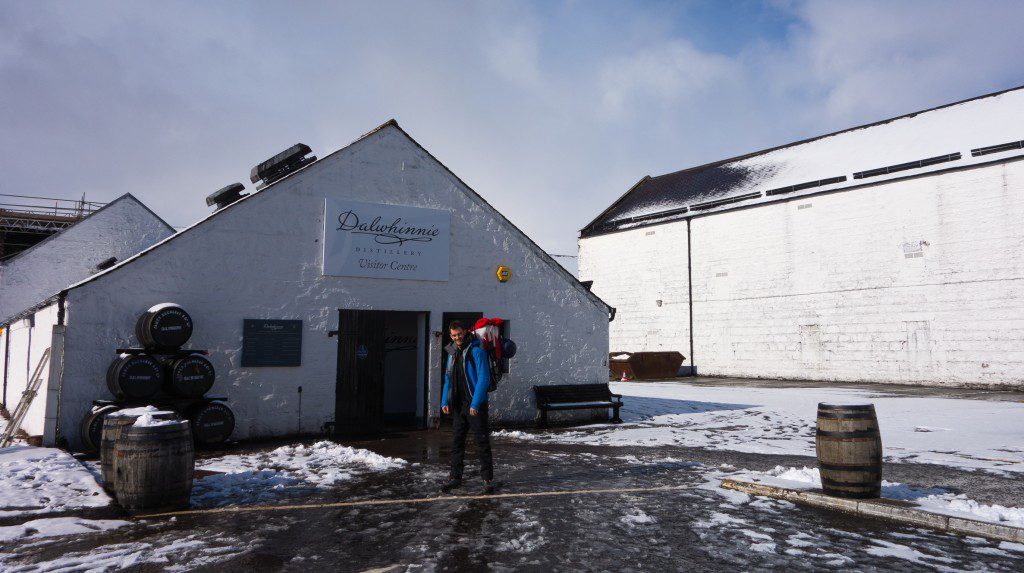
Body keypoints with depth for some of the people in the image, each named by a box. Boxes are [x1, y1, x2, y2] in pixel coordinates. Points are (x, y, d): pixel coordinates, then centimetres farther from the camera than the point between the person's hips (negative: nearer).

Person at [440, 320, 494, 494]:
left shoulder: (476, 351, -12)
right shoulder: (452, 353, 11)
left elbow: (484, 379, -17)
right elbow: (448, 379, 18)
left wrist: (475, 404, -21)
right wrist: (445, 401, 7)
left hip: (476, 405, -7)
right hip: (458, 405, 7)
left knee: (482, 442, 0)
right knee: (457, 442, 10)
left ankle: (488, 478, 9)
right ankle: (455, 477, 20)